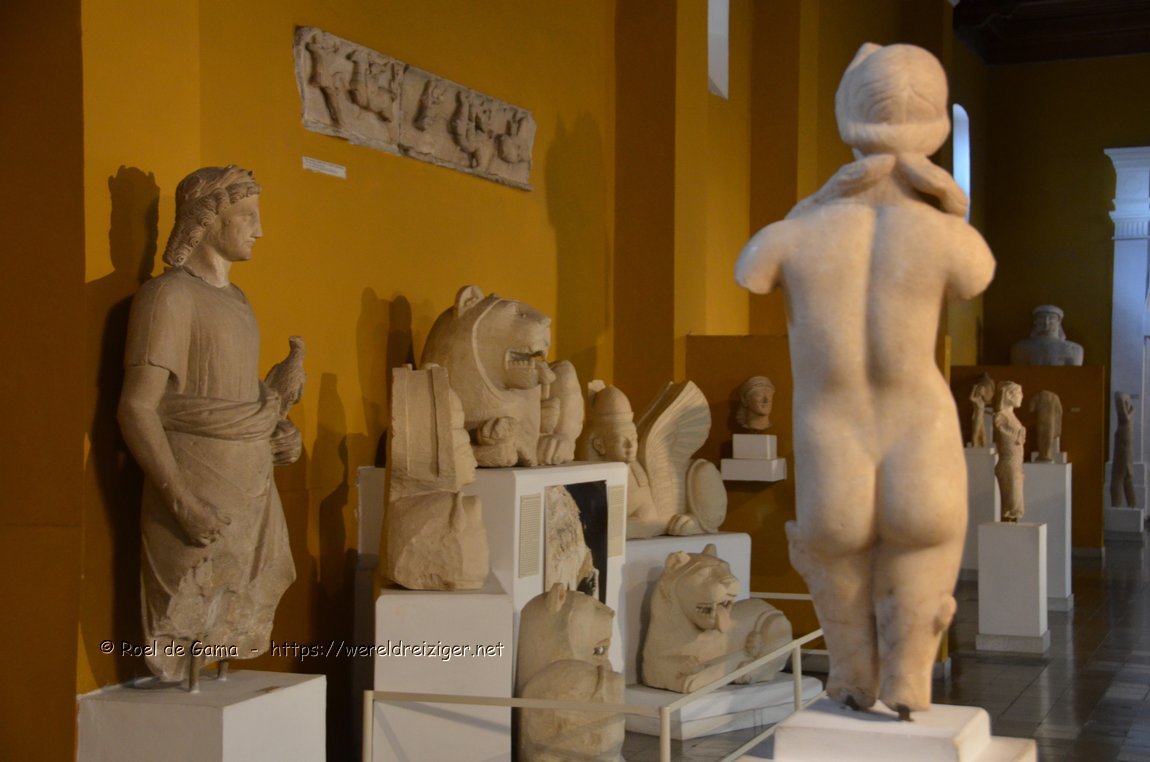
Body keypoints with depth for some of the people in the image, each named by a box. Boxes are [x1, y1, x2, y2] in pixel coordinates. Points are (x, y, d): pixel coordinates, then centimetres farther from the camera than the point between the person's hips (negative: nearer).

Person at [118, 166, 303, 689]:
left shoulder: (234, 299, 15)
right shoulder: (170, 296, -11)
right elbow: (137, 408, -17)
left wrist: (279, 434, 7)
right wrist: (182, 502, -22)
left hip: (254, 487, 8)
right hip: (200, 497, -8)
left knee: (239, 631, 13)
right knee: (188, 643, -3)